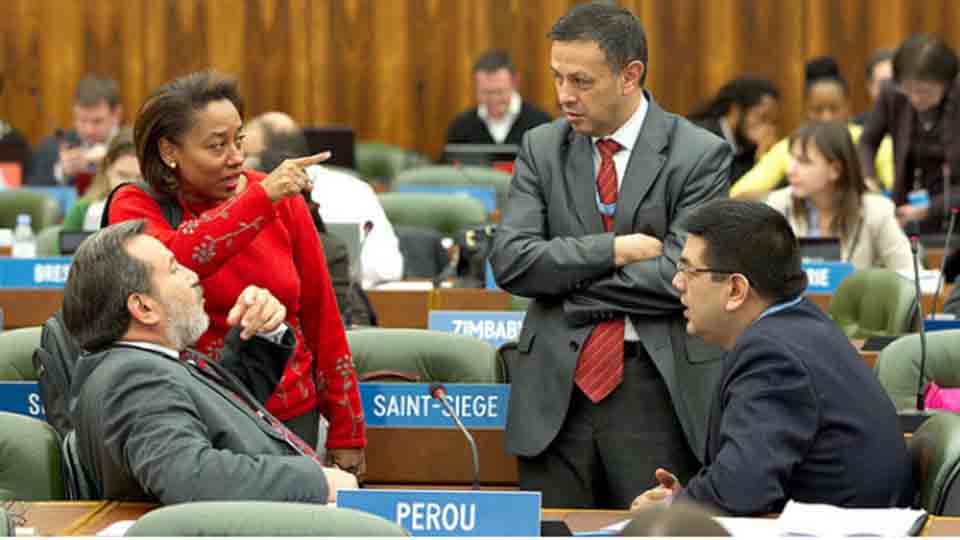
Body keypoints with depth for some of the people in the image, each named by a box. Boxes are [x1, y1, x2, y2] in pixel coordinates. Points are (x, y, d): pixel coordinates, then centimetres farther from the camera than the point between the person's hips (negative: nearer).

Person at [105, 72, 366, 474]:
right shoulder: (136, 207, -3)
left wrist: (346, 433, 5)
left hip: (291, 415, 2)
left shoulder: (283, 202, 2)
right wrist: (261, 198, -29)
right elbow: (168, 262, -27)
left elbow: (321, 317, 6)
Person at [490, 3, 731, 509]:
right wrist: (617, 250, -12)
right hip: (556, 388, 3)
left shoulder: (699, 155, -3)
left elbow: (681, 276, -12)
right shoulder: (541, 148, 7)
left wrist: (570, 282, -8)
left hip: (658, 388, -3)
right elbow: (509, 260, -4)